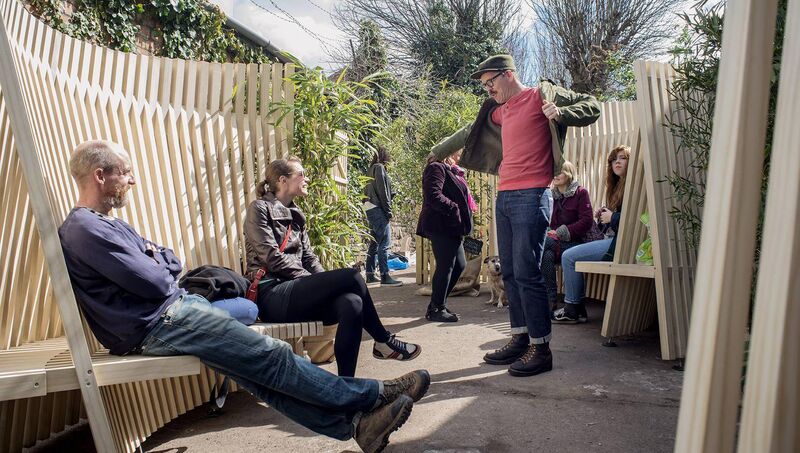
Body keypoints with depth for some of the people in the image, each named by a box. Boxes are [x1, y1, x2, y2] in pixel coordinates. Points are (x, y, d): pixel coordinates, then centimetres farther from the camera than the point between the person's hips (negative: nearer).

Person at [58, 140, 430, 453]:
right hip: (161, 325, -10)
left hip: (179, 306, 10)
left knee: (263, 373, -3)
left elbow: (172, 266, 19)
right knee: (272, 357, -11)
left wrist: (156, 257, -2)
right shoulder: (84, 229, -14)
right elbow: (156, 284, -18)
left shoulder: (110, 224, 20)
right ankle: (372, 395, -3)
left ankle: (353, 422, -6)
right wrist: (161, 266, 3)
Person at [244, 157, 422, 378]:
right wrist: (313, 281, -12)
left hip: (296, 290, 7)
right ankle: (383, 340, -3)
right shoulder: (259, 208, 0)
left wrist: (323, 282, -3)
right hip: (272, 295, -7)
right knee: (350, 276, -22)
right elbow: (271, 256, -11)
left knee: (352, 303, -26)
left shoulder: (295, 214, 22)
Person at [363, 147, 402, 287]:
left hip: (370, 208, 10)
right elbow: (382, 190, -13)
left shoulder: (371, 169, 21)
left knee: (374, 243, 12)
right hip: (377, 208, -10)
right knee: (385, 242, -12)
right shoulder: (379, 167, -6)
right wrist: (388, 210, -12)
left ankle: (370, 275, 15)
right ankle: (385, 277, -16)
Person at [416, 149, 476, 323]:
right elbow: (433, 195, -23)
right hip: (441, 226, -11)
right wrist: (454, 209, -21)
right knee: (445, 266, -7)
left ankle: (437, 305, 19)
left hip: (452, 228, 11)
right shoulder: (437, 168, -9)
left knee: (460, 264, 11)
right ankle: (437, 309, 5)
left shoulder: (452, 171, 24)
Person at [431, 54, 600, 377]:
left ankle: (541, 347, -1)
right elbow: (470, 133, 37)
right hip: (504, 196, 8)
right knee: (510, 272, 8)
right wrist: (438, 151, 45)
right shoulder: (499, 112, 21)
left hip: (531, 196, -8)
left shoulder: (541, 95, 2)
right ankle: (520, 338, 17)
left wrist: (560, 113, -16)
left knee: (526, 273, -11)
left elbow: (592, 107, 3)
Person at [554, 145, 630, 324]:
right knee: (569, 255, 5)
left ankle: (573, 311, -3)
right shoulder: (617, 186, 23)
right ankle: (577, 309, 2)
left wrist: (612, 218, -12)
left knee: (569, 257, -14)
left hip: (621, 242, -10)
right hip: (611, 239, 10)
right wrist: (603, 217, 4)